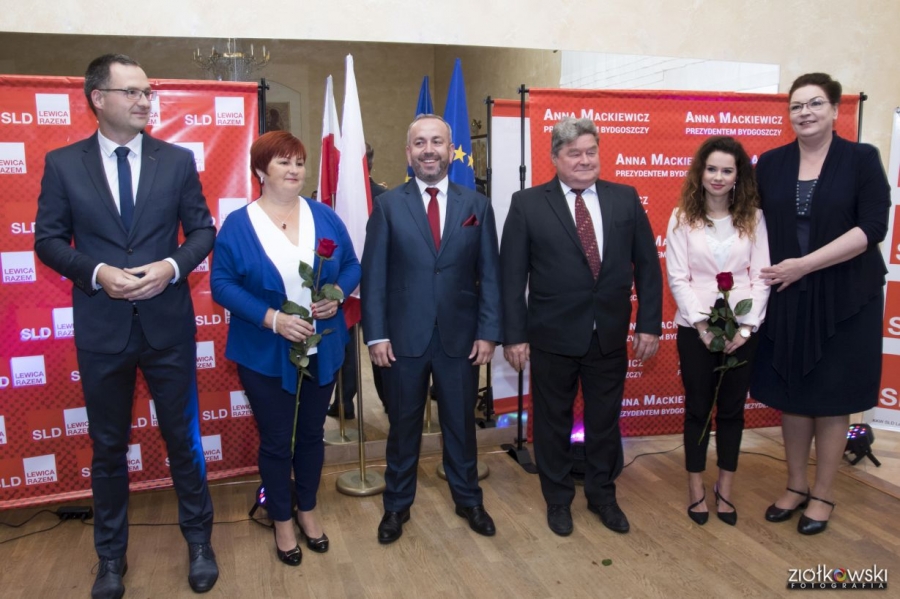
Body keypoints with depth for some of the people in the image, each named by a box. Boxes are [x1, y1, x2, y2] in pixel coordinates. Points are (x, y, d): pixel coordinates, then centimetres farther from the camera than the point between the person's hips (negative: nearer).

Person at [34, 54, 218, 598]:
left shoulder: (178, 159, 2)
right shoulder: (63, 164, 1)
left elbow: (202, 229, 3)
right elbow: (49, 239, 2)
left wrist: (172, 266, -15)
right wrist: (97, 273, -15)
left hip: (168, 323, 0)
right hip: (101, 327, 0)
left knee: (184, 436, 11)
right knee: (108, 446, 13)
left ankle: (199, 541, 31)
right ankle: (112, 555, 32)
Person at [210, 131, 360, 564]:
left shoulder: (324, 217, 2)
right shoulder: (237, 225, -7)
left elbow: (351, 265, 6)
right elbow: (222, 284, -10)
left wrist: (337, 294, -16)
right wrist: (271, 318, -22)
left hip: (321, 350, 3)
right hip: (265, 355, -3)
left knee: (312, 433, 17)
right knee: (275, 439, 11)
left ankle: (307, 510, 38)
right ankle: (282, 521, 31)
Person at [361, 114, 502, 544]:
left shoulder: (477, 205, 3)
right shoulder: (388, 205, -1)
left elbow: (489, 275, 3)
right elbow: (373, 274, -3)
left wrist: (488, 332, -3)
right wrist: (376, 335, -8)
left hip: (460, 338, 1)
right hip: (404, 338, -1)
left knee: (461, 423, 15)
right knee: (403, 426, 13)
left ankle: (468, 499, 34)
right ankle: (397, 506, 31)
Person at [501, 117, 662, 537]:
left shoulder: (625, 199, 2)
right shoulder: (527, 204, -5)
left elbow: (647, 266, 4)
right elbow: (512, 276, -6)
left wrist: (650, 324, 0)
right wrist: (514, 335, -9)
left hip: (611, 335, 2)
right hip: (553, 336, -2)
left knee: (605, 420, 16)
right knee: (553, 421, 13)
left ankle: (602, 495, 38)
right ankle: (558, 499, 34)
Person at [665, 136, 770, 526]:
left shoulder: (753, 218, 2)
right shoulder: (683, 216, -1)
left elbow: (761, 277, -2)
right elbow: (678, 278, -5)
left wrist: (745, 327, -12)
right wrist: (701, 323, -14)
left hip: (742, 328, 1)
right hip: (695, 328, -1)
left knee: (732, 409, 11)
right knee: (698, 408, 9)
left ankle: (725, 489, 26)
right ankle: (696, 489, 23)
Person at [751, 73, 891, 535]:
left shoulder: (862, 159, -4)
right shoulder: (771, 164, 4)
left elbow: (872, 227, -13)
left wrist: (805, 264, -19)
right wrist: (761, 270, -6)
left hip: (843, 298, -3)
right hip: (786, 297, 3)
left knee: (831, 396, 7)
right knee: (791, 392, 10)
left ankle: (823, 494, 23)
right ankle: (795, 485, 28)